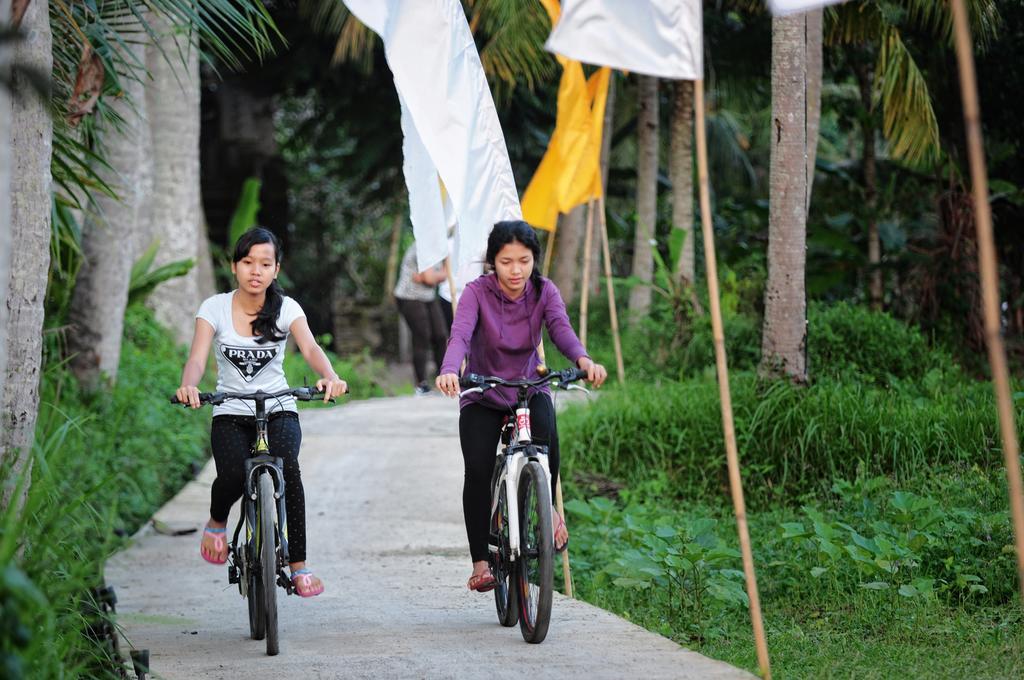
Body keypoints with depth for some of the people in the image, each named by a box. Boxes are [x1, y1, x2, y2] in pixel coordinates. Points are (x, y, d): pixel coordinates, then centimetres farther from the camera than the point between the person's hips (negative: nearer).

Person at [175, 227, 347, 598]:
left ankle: (298, 565, -22)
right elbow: (197, 358, -16)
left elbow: (310, 348, -18)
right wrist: (188, 386, -40)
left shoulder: (285, 308, -2)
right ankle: (217, 521, 8)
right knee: (233, 476, -29)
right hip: (231, 415, 0)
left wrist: (330, 377, -41)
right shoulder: (215, 308, -4)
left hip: (278, 412, 0)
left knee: (287, 467, -30)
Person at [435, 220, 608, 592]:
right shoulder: (477, 292, -16)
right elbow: (460, 334, -32)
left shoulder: (544, 291, -8)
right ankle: (480, 562, -12)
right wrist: (449, 371, -55)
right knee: (478, 469, -21)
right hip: (482, 397, -1)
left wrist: (584, 360, -48)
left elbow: (561, 329, -25)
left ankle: (547, 506, -6)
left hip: (529, 389, 1)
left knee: (545, 432, -32)